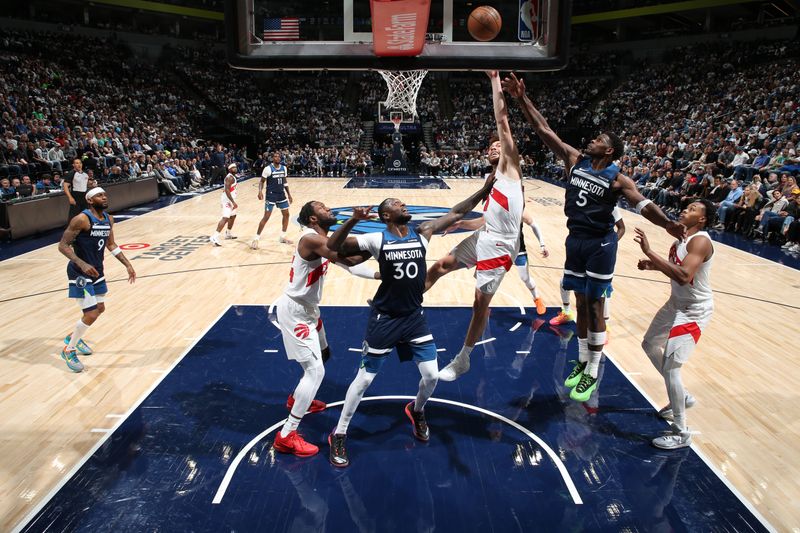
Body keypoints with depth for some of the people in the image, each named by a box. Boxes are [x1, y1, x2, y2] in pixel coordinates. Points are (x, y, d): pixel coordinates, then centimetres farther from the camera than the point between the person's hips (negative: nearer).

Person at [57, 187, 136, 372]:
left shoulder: (109, 219, 3)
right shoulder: (81, 219, -21)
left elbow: (111, 244, 17)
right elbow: (63, 246, -20)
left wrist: (127, 265, 12)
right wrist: (82, 264, -33)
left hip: (97, 271, 8)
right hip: (80, 273, -8)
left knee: (100, 309, 19)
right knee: (91, 315, -9)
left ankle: (74, 337, 42)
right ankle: (68, 350, 12)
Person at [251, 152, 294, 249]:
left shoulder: (284, 168, 4)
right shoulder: (268, 168, -13)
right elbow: (262, 181, -8)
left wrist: (289, 194, 15)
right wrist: (260, 191, -25)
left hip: (281, 194, 6)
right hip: (271, 195, -6)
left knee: (286, 214, 9)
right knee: (266, 217, -8)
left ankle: (282, 237, 23)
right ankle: (256, 238, 1)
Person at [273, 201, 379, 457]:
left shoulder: (324, 241, 7)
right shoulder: (311, 239, -25)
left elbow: (350, 264, 7)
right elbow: (349, 260, -34)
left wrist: (381, 275, -5)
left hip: (308, 308, 10)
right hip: (294, 311, -10)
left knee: (323, 355, 26)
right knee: (315, 371, -12)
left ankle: (297, 399, 48)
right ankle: (286, 436, -4)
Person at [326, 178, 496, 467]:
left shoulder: (422, 233, -1)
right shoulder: (377, 240, -12)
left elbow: (456, 213, 3)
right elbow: (333, 247, -15)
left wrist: (484, 191, -3)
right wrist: (353, 220, -31)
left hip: (415, 317, 4)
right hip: (384, 319, -4)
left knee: (431, 376, 6)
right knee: (365, 378, 5)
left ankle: (416, 411, 41)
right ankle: (339, 435, 23)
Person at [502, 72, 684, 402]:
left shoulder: (617, 179, -10)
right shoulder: (575, 160, 3)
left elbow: (643, 204, -21)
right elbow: (544, 131, 0)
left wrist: (666, 224, -41)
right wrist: (522, 100, -6)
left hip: (600, 244, -5)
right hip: (575, 240, 5)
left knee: (594, 305, 1)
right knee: (581, 303, 14)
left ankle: (592, 373, 13)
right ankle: (582, 361, 29)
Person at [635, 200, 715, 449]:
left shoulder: (700, 241, -25)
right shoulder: (682, 238, 4)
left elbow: (684, 276, -40)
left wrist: (649, 252, -41)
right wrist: (651, 265, -2)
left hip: (694, 311, -10)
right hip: (677, 303, 10)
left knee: (669, 366, -12)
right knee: (650, 345, 22)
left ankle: (681, 433, 3)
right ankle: (682, 397, 38)